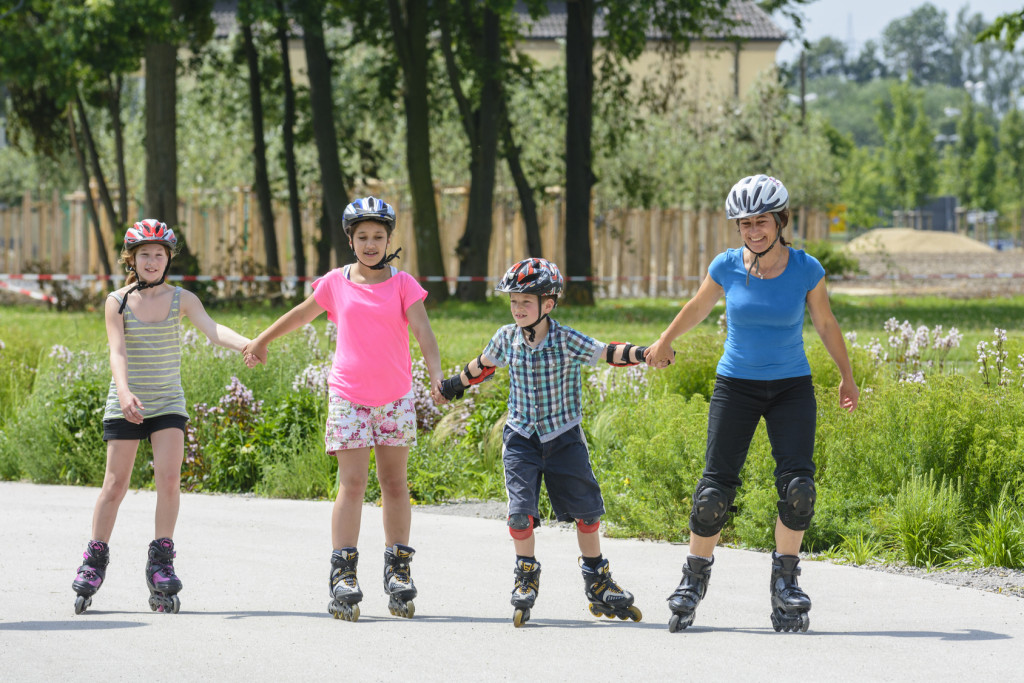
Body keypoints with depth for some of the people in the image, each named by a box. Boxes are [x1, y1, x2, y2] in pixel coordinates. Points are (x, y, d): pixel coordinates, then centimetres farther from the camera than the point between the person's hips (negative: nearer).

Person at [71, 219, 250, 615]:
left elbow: (213, 330, -15)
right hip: (125, 404, -1)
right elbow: (118, 351, -15)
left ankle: (161, 565, -5)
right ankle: (95, 561, 12)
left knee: (169, 478, -12)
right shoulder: (118, 302, -3)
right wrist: (124, 392, -33)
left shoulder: (181, 300, 1)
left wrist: (249, 345, -35)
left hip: (168, 403, 1)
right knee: (115, 484, -1)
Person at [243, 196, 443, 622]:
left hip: (395, 396, 0)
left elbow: (422, 331, -12)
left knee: (394, 483, 7)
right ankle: (343, 576, -10)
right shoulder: (337, 283, 3)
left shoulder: (402, 284, -1)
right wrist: (261, 342, 31)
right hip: (349, 395, 0)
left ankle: (397, 570, 14)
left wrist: (437, 376, -28)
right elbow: (301, 315, 19)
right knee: (352, 483, -7)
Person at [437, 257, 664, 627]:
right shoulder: (507, 338, -3)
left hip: (563, 437, -1)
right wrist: (454, 385, 30)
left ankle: (597, 582, 18)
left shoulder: (566, 340, -12)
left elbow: (606, 353, -20)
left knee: (586, 509, 2)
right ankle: (526, 579, 6)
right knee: (521, 510, -12)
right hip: (522, 438, 1)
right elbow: (484, 364, 16)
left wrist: (640, 353, -38)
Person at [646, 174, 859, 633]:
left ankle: (785, 579, 0)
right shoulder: (726, 267, -9)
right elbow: (698, 307, 11)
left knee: (798, 484, -14)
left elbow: (826, 324, 5)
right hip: (736, 385, 0)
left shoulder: (806, 269, -10)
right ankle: (695, 577, 11)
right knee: (715, 488, -6)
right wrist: (665, 341, 23)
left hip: (792, 388, 0)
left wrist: (847, 376, 13)